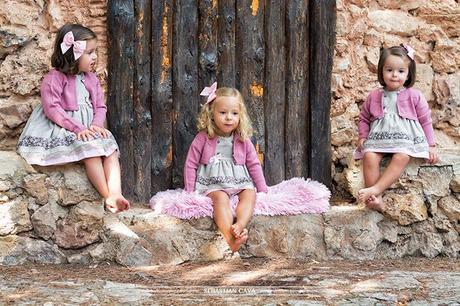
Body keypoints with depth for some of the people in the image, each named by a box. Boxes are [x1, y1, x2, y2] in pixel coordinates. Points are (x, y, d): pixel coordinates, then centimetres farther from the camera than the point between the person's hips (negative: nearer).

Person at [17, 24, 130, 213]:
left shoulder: (91, 78, 12)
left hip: (90, 129, 7)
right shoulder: (55, 78, -9)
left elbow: (100, 106, 11)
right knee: (91, 150, -30)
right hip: (64, 129, -7)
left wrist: (97, 125, -12)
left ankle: (115, 193, -33)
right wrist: (78, 128, -24)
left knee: (111, 149, -18)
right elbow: (52, 108, -17)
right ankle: (108, 197, -33)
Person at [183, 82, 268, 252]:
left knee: (250, 194, -27)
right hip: (213, 183, -4)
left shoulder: (243, 141, 8)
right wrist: (189, 192, -3)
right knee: (221, 198, -35)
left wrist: (262, 190, 7)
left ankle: (239, 226, -53)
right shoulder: (203, 139, 0)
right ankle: (229, 238, -58)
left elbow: (254, 165, 14)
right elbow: (191, 165, 3)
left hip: (240, 182, 4)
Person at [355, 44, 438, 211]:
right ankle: (376, 199, -32)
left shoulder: (414, 96, 5)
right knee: (369, 156, -28)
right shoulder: (374, 96, 11)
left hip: (406, 137, -2)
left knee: (401, 157, -34)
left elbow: (425, 120, 10)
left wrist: (431, 145, 6)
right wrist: (363, 136, 5)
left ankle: (375, 189, -42)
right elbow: (364, 118, 21)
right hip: (379, 136, 2)